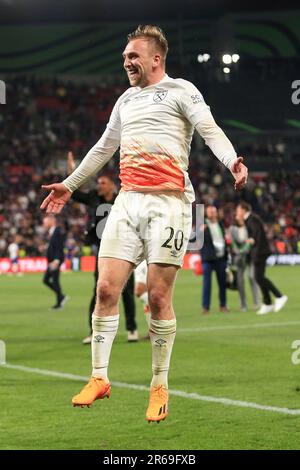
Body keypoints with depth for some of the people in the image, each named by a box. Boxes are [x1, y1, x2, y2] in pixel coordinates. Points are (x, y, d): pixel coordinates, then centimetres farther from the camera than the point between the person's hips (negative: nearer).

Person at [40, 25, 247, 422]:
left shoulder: (180, 90, 3)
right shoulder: (126, 99, 22)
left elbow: (210, 130, -11)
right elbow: (104, 147, 34)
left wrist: (232, 161, -30)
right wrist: (70, 184, 39)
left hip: (168, 202, -5)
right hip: (128, 201, 6)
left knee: (159, 296, -5)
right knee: (107, 289, -5)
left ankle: (160, 386, 8)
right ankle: (99, 378, 5)